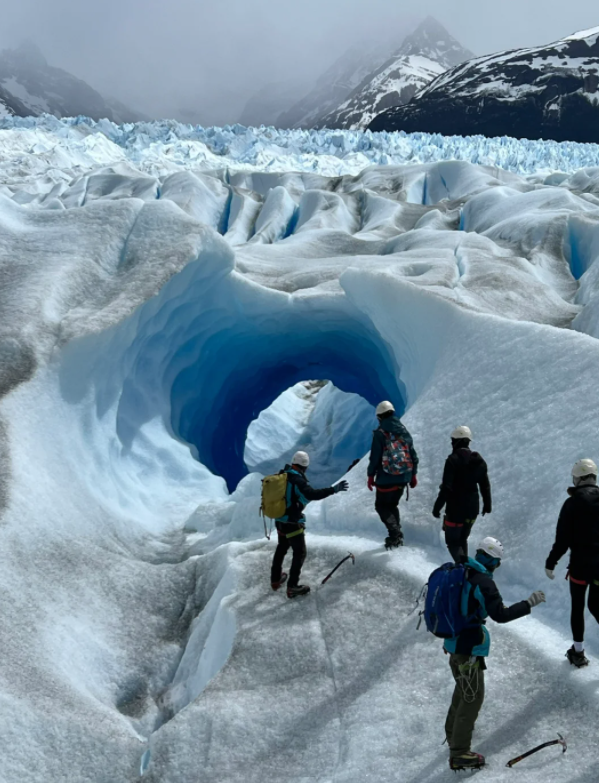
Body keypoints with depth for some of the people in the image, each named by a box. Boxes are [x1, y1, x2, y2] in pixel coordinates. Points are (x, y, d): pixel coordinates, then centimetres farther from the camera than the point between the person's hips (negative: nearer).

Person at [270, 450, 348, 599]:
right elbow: (312, 494, -35)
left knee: (282, 548, 26)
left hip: (280, 520, 8)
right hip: (292, 523, -8)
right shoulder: (297, 480, -23)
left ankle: (275, 579, 39)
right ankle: (292, 587, 6)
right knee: (299, 553, 4)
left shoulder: (282, 476, 2)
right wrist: (334, 489, -34)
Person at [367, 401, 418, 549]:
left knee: (381, 506, 7)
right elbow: (413, 455, 10)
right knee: (392, 505, 20)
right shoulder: (404, 431, 7)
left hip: (386, 478, -6)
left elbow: (375, 456, -12)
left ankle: (395, 533, -9)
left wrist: (371, 475, -2)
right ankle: (396, 536, 16)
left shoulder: (380, 433, -11)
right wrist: (413, 475, 18)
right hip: (404, 477, 6)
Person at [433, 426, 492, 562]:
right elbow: (485, 485, 11)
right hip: (473, 509, 7)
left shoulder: (453, 460, -16)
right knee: (462, 539, 23)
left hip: (455, 509, -7)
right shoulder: (479, 460, 5)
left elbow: (446, 488, -20)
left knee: (452, 541, 1)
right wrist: (487, 504, 23)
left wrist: (437, 507, -13)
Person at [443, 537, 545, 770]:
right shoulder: (484, 582, -22)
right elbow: (500, 615, -23)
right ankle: (459, 754, 4)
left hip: (453, 640, 9)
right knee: (473, 697, 0)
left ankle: (454, 731, 47)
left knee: (463, 688, 29)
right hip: (469, 646, -9)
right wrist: (529, 603, -17)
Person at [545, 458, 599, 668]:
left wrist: (550, 563, -2)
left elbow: (562, 539, -13)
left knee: (577, 607, 12)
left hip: (580, 564, -4)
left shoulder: (573, 503, -13)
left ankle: (578, 652, 19)